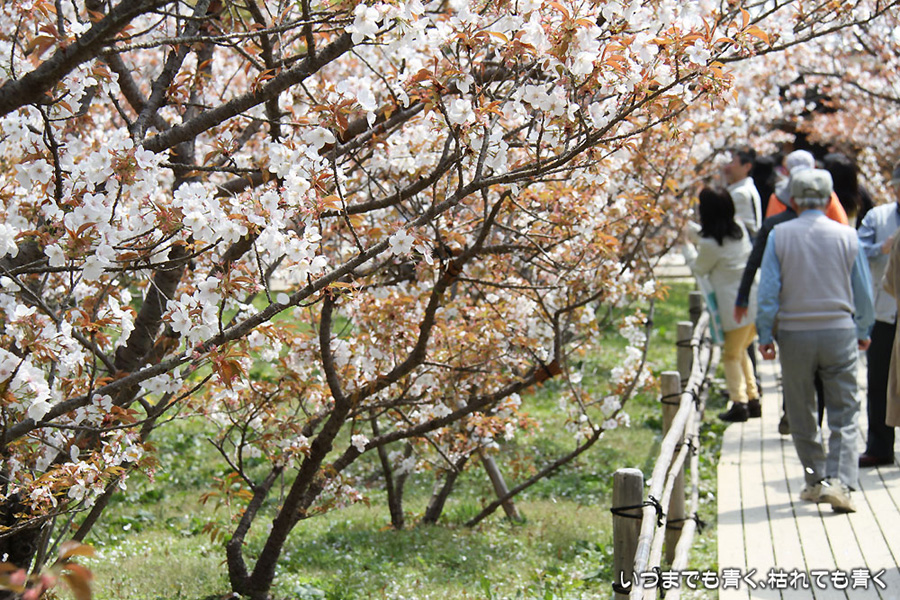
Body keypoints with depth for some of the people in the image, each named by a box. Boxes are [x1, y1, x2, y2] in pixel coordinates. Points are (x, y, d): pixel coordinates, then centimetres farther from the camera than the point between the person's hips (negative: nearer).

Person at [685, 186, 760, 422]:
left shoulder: (710, 243, -16)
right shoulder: (740, 229, 6)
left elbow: (700, 269, 3)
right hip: (757, 300, 7)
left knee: (731, 355, 9)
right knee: (740, 351, 22)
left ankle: (739, 402, 4)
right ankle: (753, 400, 21)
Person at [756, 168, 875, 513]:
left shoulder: (779, 236, -3)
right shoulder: (846, 236, -1)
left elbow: (768, 290, -5)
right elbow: (863, 291, 6)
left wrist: (765, 336, 2)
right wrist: (863, 331, 19)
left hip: (794, 333, 0)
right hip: (839, 330, 0)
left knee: (801, 414, 14)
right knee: (844, 413, 3)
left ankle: (815, 479, 20)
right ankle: (839, 481, -11)